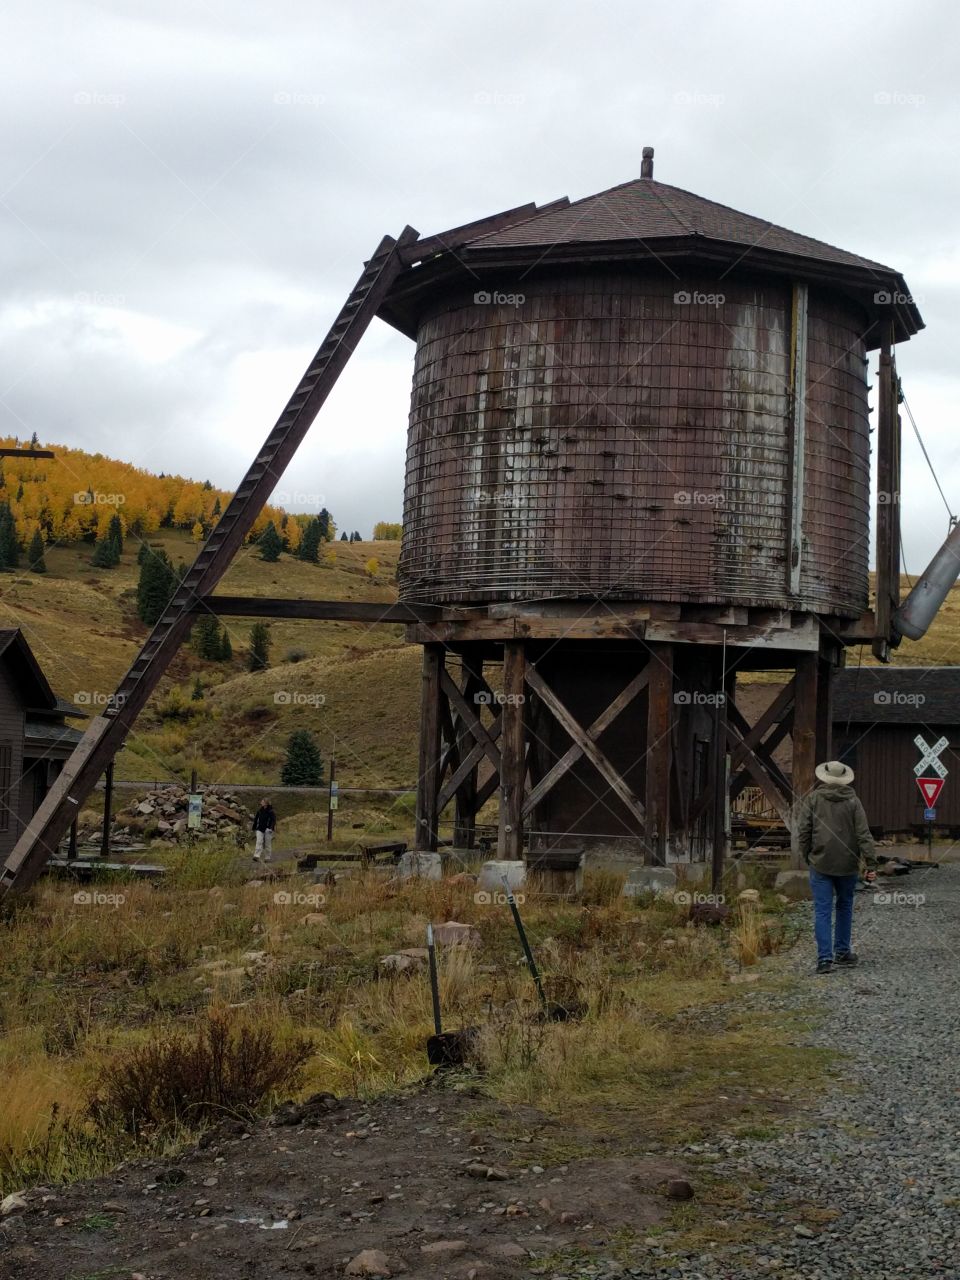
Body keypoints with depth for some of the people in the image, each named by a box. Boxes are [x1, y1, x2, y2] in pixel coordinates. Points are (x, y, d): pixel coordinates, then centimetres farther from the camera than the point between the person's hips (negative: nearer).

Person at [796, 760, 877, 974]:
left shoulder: (813, 799, -2)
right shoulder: (853, 801, -2)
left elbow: (803, 831, -3)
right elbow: (863, 834, -6)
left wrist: (807, 857, 10)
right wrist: (870, 863, -5)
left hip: (820, 863, -1)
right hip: (848, 865, 1)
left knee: (822, 911, -1)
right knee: (844, 907, 19)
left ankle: (825, 958, -9)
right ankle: (842, 953, 26)